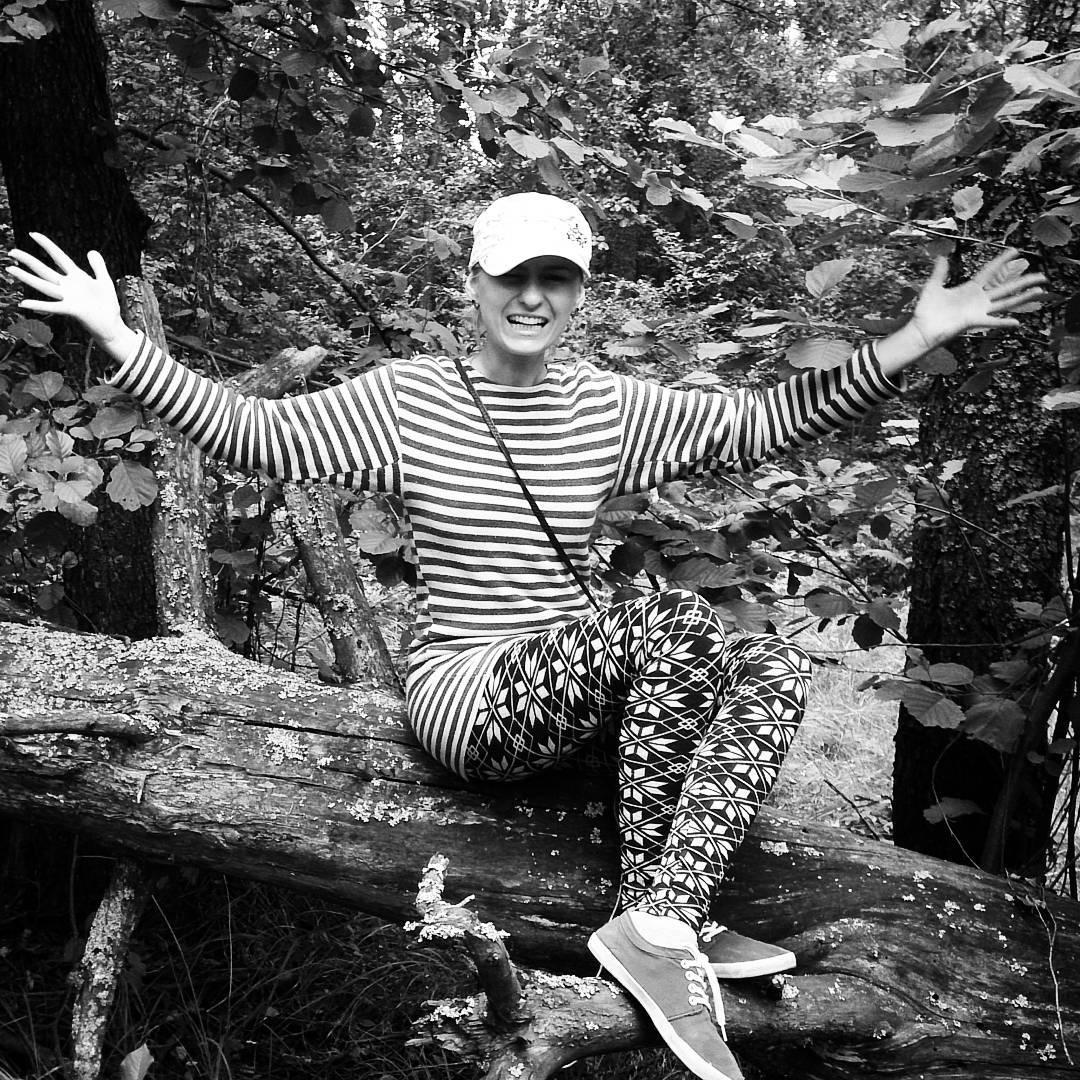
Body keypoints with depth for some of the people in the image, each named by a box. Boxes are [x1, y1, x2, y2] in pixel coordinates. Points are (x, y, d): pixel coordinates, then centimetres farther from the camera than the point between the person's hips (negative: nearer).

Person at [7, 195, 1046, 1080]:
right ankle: (659, 921, -17)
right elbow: (250, 433, -7)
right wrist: (116, 335, -16)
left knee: (775, 666, -16)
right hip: (466, 696, -5)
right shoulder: (405, 397, -2)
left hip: (578, 693, 5)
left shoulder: (607, 406, 6)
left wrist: (911, 341, -1)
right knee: (671, 620, -30)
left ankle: (662, 919, -25)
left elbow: (762, 422, 5)